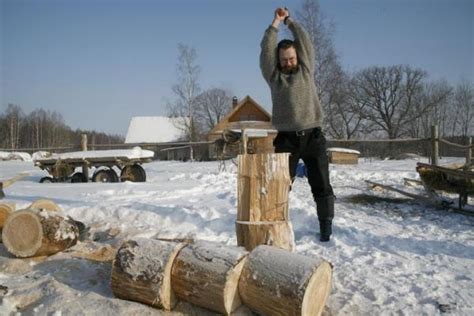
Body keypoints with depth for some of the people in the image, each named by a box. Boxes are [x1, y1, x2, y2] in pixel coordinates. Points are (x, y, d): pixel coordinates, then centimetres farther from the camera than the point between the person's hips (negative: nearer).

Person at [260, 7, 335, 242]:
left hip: (313, 136, 1)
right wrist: (276, 23, 11)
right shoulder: (273, 76, 12)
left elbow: (305, 43, 13)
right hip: (286, 138, 0)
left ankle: (326, 227, 9)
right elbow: (266, 50, 5)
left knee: (321, 185, 2)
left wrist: (289, 21, 22)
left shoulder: (306, 71, 15)